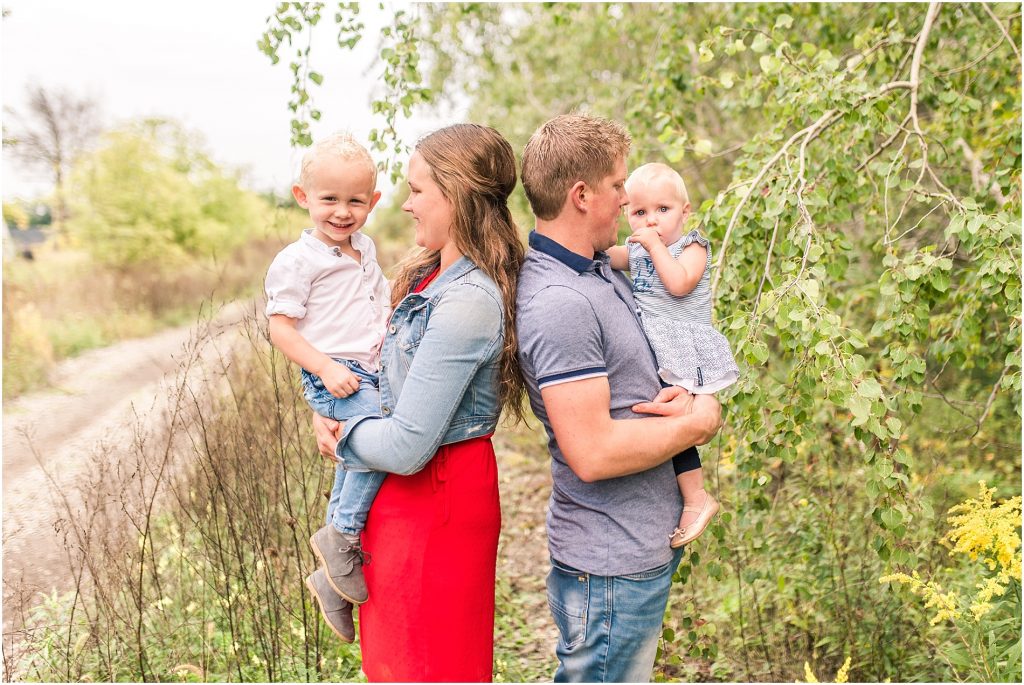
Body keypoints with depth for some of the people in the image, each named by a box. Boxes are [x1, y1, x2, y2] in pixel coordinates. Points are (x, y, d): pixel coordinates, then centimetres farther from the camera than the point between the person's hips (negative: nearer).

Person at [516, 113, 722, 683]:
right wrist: (700, 421, -15)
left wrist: (681, 394, -4)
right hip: (611, 565, -10)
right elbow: (593, 452, -28)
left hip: (642, 545, 10)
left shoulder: (603, 269, 7)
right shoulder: (559, 303, -24)